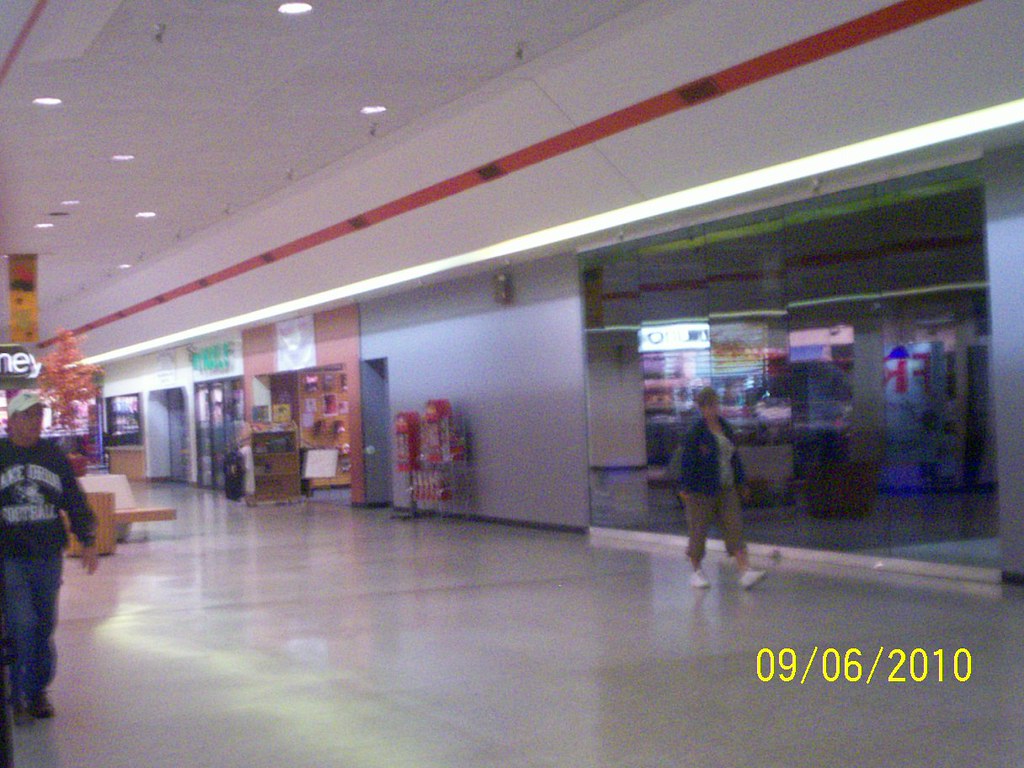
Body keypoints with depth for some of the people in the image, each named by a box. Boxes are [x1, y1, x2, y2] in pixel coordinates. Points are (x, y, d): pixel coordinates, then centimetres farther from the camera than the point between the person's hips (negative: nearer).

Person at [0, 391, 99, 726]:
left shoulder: (54, 456, 8)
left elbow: (76, 502, 12)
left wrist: (87, 541, 6)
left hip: (48, 556, 3)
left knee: (44, 627, 9)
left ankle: (38, 691, 22)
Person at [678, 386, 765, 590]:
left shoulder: (725, 428, 10)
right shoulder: (694, 433, -10)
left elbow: (734, 457, 17)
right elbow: (688, 462, -12)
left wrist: (740, 482, 17)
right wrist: (685, 489, -15)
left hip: (726, 489, 6)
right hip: (702, 491, -5)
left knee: (734, 527, -4)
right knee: (699, 529, 4)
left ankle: (745, 572, -10)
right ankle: (696, 571, 20)